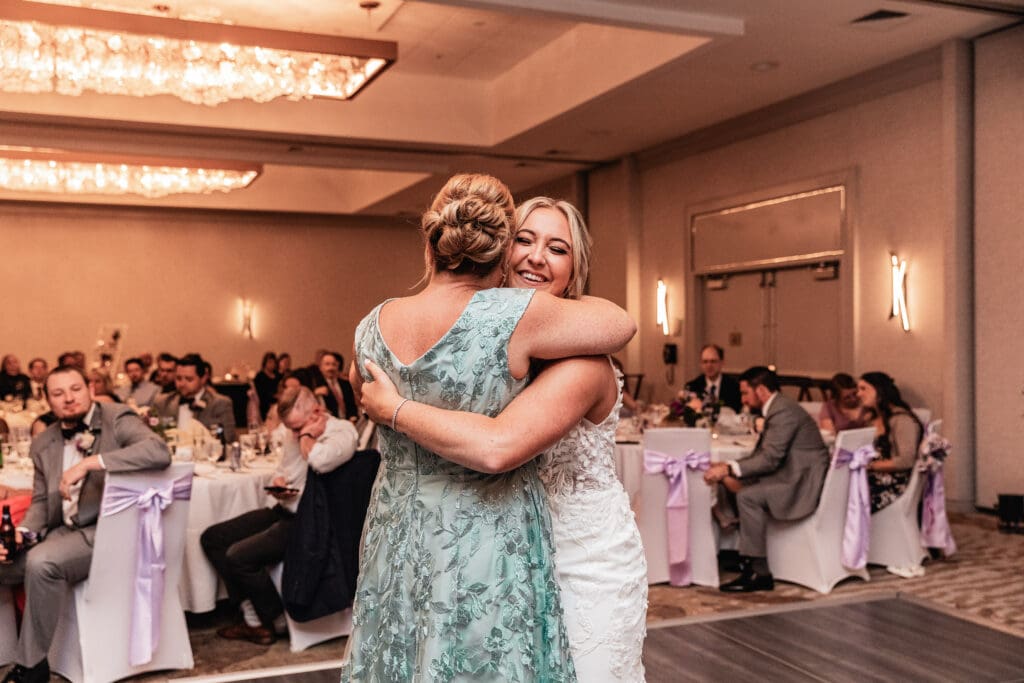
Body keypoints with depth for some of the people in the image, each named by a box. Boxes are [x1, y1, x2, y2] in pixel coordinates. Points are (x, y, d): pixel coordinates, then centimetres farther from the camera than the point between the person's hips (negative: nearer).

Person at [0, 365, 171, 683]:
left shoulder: (117, 418, -7)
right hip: (63, 531, 7)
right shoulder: (43, 443, 12)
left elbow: (159, 452, -26)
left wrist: (90, 462, -28)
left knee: (42, 562, -29)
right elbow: (41, 500, 17)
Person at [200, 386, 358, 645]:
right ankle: (253, 615, 3)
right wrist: (277, 482, 1)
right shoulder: (294, 434, 10)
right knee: (212, 538, 3)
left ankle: (275, 622, 2)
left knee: (239, 556, -21)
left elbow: (320, 462, -36)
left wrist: (307, 435, -16)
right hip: (283, 511, 9)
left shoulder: (343, 431, -14)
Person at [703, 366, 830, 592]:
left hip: (803, 482, -11)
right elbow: (761, 454, 15)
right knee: (734, 484, 8)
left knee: (748, 496, -23)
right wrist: (727, 469, 3)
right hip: (791, 474, 11)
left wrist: (729, 468, -21)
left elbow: (770, 459, -23)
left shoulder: (783, 412, -17)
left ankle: (759, 572, -16)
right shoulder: (777, 409, 15)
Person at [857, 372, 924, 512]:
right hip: (873, 479, 7)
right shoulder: (872, 419, 23)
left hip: (895, 484, -7)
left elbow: (906, 461, -14)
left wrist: (870, 465, -12)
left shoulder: (902, 419, -5)